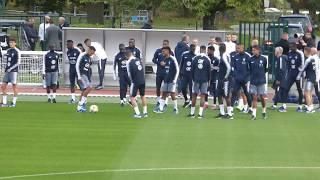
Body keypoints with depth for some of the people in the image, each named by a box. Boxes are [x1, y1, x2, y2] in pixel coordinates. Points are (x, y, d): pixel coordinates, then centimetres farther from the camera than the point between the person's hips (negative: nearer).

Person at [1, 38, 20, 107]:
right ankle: (4, 102, 5)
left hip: (13, 71, -7)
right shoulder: (8, 51, 16)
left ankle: (14, 102, 1)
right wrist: (6, 69, 14)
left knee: (14, 86, -5)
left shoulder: (17, 51, -5)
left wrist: (10, 68, -13)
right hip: (7, 71, 7)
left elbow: (18, 62, -10)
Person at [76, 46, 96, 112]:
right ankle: (82, 103, -15)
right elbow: (77, 65, -9)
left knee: (84, 91, 6)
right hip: (82, 75, -8)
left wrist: (89, 78, 17)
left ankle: (79, 107, 9)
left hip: (87, 75, 8)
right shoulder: (82, 56, -7)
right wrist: (79, 76, -14)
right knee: (89, 88, -21)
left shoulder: (90, 58, 16)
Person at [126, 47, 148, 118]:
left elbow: (129, 74, -2)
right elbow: (143, 70, 11)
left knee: (132, 97, 5)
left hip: (136, 81, -6)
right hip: (143, 80, 6)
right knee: (143, 96, 21)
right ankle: (145, 112, 23)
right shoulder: (139, 60, 6)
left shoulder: (129, 62, -10)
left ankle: (137, 113, -4)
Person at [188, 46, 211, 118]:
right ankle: (200, 113, -6)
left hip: (196, 79, 1)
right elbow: (209, 71, 0)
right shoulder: (207, 59, -4)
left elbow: (192, 70, 4)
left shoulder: (195, 59, 0)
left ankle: (192, 113, 11)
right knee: (202, 96, 0)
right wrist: (208, 80, 11)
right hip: (204, 80, -1)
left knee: (194, 95, 9)